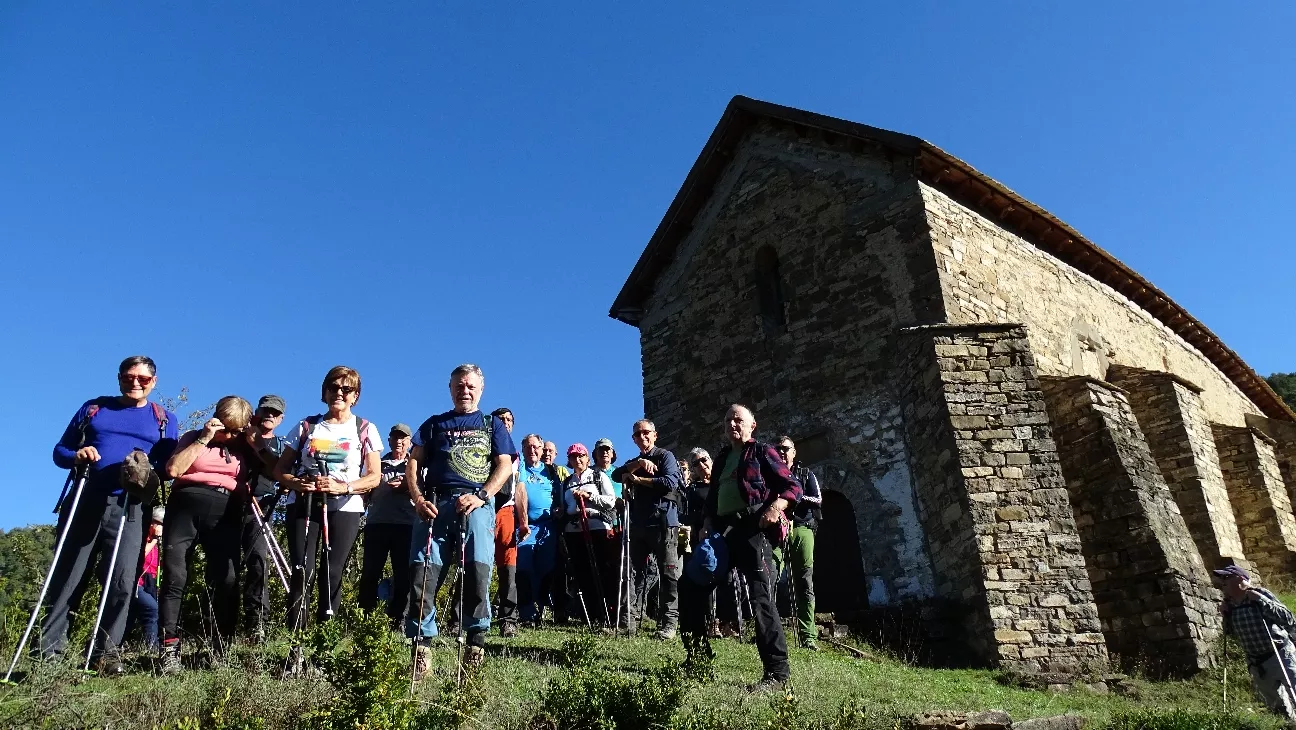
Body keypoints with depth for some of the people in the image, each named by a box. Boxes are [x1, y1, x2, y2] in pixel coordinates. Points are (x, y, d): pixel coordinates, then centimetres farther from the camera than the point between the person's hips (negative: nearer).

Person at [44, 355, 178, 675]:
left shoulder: (164, 419, 13)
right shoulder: (93, 408, 16)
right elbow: (60, 451, 14)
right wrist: (76, 456, -8)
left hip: (127, 509, -1)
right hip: (83, 503, 1)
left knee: (122, 583, -7)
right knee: (65, 580, 3)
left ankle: (107, 651, 0)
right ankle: (49, 649, 10)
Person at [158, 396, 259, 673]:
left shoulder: (245, 448, 16)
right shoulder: (194, 438, 11)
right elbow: (173, 469, -5)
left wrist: (252, 441, 1)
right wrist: (203, 439, -6)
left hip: (225, 515, 1)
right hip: (185, 509, -1)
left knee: (226, 581, -8)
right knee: (175, 578, -7)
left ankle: (220, 651, -1)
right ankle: (170, 649, -3)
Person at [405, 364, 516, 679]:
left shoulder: (493, 425, 22)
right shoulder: (435, 424, 24)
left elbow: (505, 465, 9)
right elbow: (413, 463, 13)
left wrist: (481, 496, -9)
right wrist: (418, 498, -5)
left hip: (476, 504, -1)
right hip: (435, 505, 2)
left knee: (478, 573, -14)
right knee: (423, 575, -9)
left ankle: (477, 641, -1)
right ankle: (421, 645, -2)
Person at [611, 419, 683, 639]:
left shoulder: (665, 456, 4)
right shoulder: (633, 463, 22)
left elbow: (670, 482, -13)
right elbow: (616, 475, 1)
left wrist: (639, 479, -7)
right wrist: (639, 463, -14)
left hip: (663, 523, -6)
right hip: (638, 524, 6)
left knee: (668, 574, -4)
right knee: (637, 572, 6)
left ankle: (668, 623, -3)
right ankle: (632, 619, 9)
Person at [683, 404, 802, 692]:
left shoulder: (761, 451, 6)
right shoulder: (722, 458, 24)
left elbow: (793, 486, -1)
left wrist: (774, 508, -19)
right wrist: (708, 525, 9)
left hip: (754, 527, -7)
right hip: (723, 531, 8)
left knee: (761, 598, -13)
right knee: (694, 589, 6)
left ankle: (776, 673, -9)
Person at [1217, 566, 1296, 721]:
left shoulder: (1260, 595, -13)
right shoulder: (1229, 605, 2)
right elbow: (1232, 634, 14)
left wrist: (1262, 601, -25)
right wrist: (1225, 616, -2)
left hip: (1281, 656, -6)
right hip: (1257, 664, 6)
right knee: (1278, 708, 15)